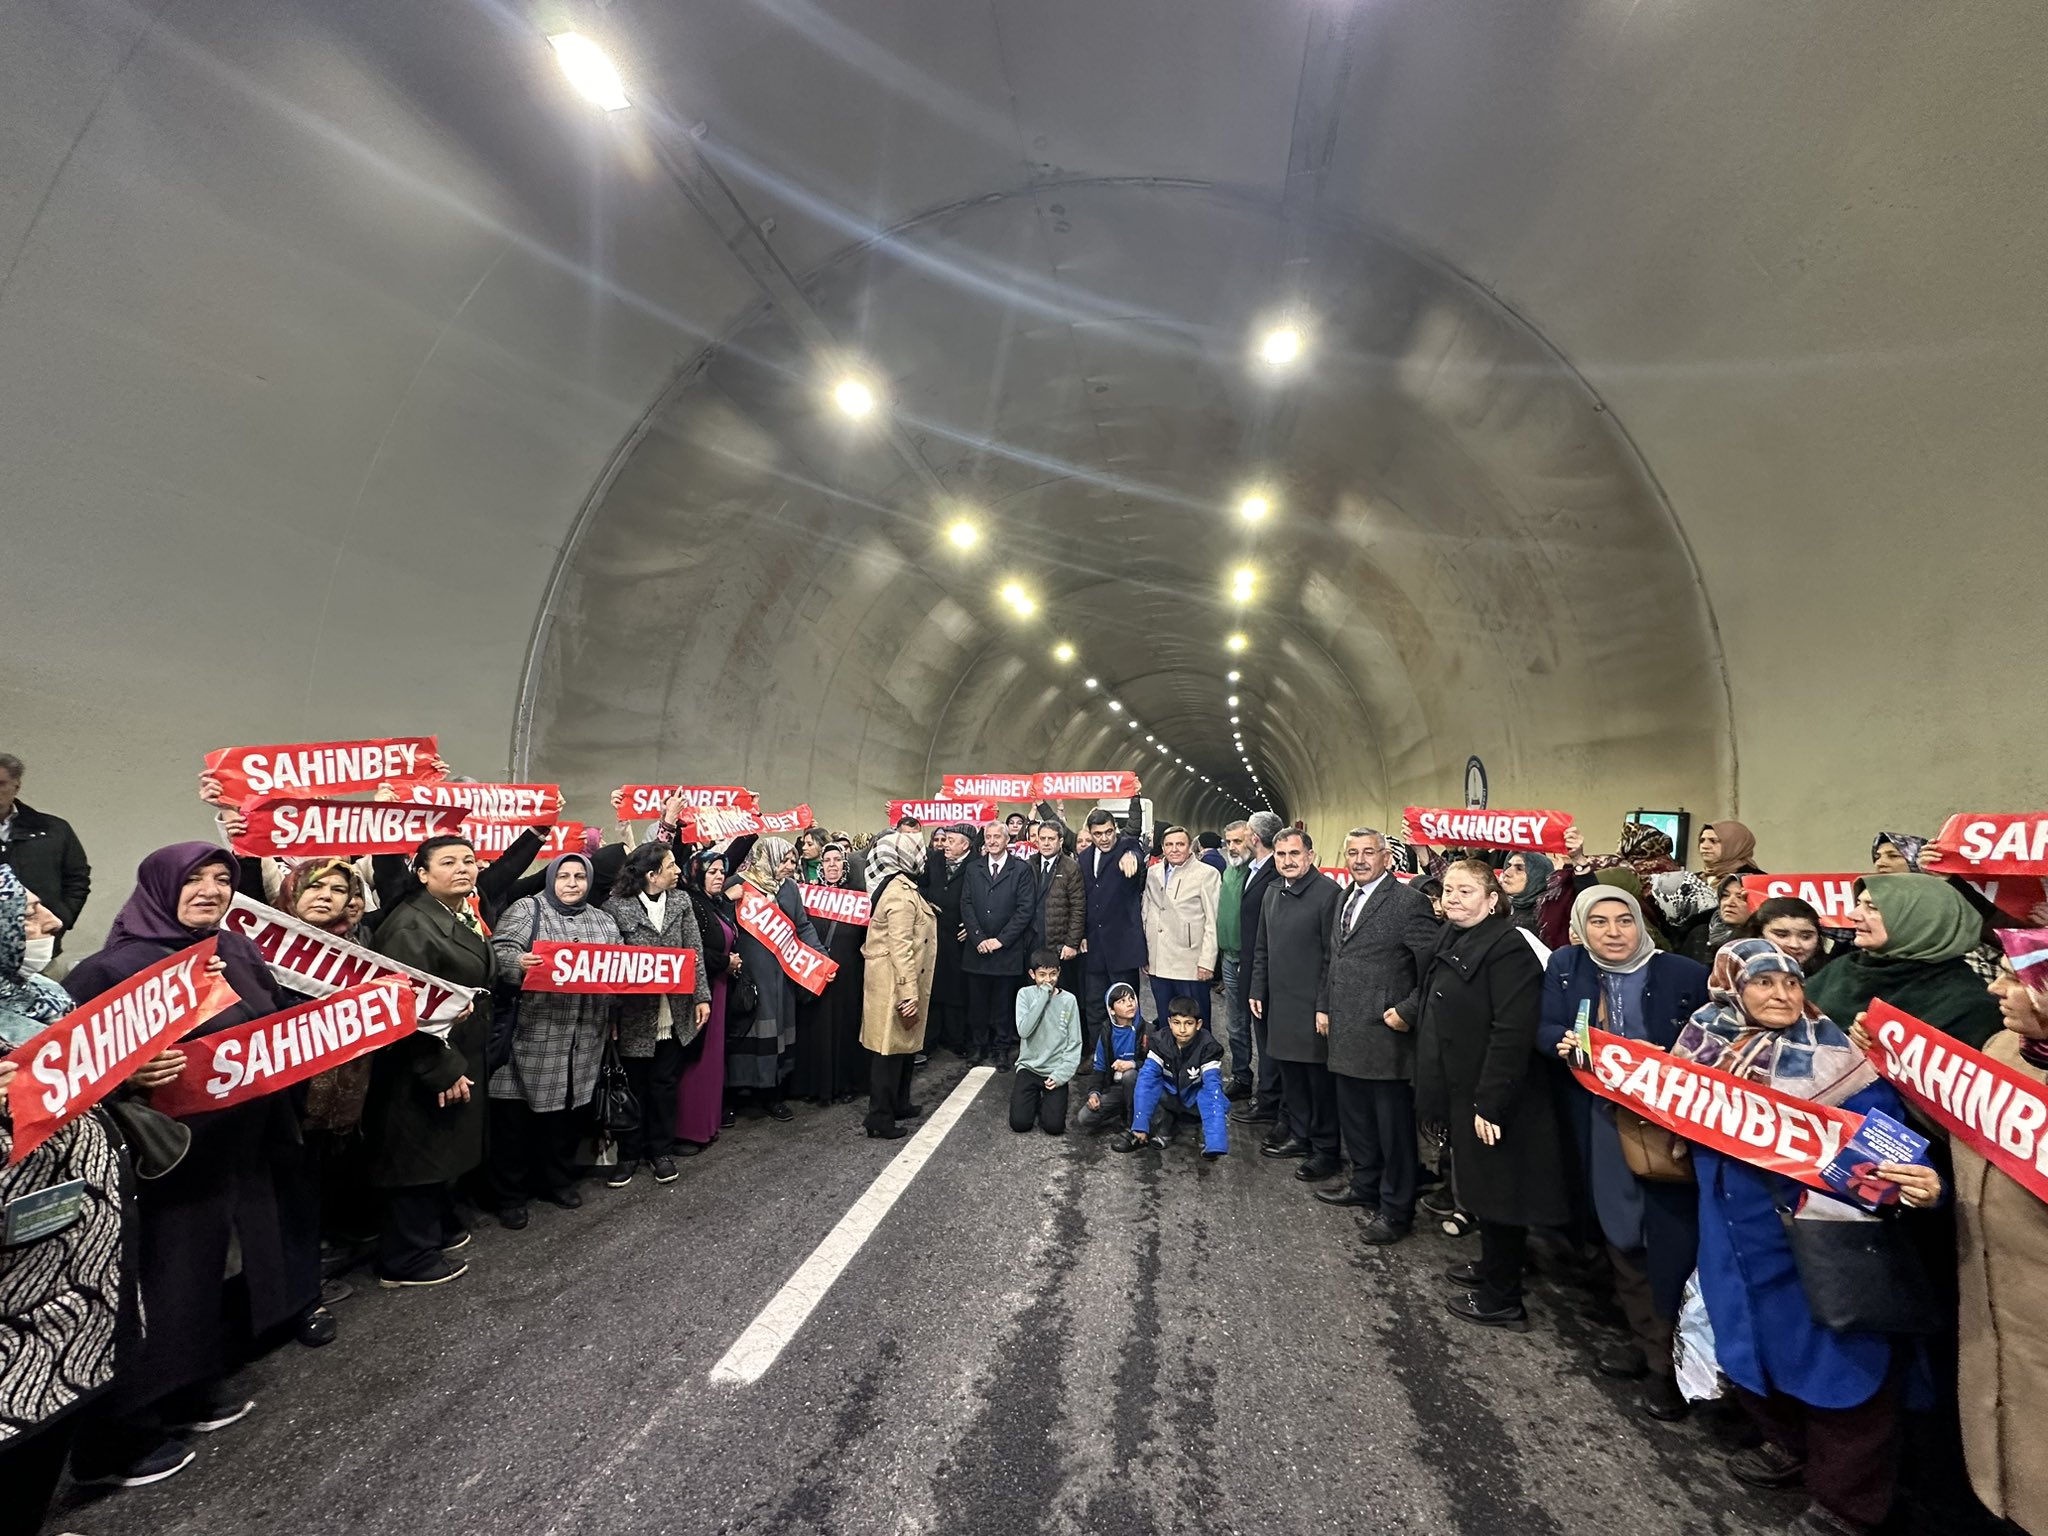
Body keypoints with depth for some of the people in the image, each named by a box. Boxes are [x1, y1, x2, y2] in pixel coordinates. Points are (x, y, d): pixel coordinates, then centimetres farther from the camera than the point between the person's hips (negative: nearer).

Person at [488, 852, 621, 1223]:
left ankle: (559, 1180, 29)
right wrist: (517, 963, -29)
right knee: (517, 1116, 2)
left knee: (568, 1111, 13)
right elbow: (499, 952, -10)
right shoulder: (526, 909, 0)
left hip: (584, 1036, 4)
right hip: (533, 1032, -4)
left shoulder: (603, 921, 15)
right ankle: (510, 1193, 17)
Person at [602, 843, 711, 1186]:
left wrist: (702, 997, -1)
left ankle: (661, 1150, 28)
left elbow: (695, 952, 4)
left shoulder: (681, 901, 2)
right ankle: (630, 1153, 28)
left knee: (665, 1084, 12)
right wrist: (609, 1013, -10)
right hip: (634, 1014, -3)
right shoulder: (616, 906, -10)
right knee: (633, 1086, 11)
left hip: (675, 1013, 3)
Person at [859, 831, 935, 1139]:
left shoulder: (899, 886, 11)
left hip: (898, 980, 10)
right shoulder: (901, 894, -20)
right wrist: (909, 992, -25)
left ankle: (898, 1103, 30)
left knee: (903, 1043, 18)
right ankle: (880, 1118, 5)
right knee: (891, 1048, -2)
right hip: (895, 982, -10)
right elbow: (901, 947, -25)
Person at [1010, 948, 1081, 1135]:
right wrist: (1042, 997, -19)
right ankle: (1034, 1098, 21)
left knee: (1054, 1126, -14)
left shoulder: (1069, 1000, -3)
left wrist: (1061, 1074, -12)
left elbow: (1074, 1044, -2)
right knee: (1019, 1123, -11)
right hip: (1029, 1067, 0)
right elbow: (1023, 1030, -18)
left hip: (1055, 1071, 0)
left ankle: (1046, 1101, 20)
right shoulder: (1025, 994, -4)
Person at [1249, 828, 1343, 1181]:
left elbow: (1333, 956, -15)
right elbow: (1262, 950, 18)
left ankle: (1325, 1149, 18)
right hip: (1279, 1003, 7)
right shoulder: (1273, 894, 10)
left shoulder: (1328, 893, -13)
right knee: (1290, 1073, 16)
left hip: (1313, 1007, -7)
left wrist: (1325, 1006, -16)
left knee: (1319, 1077, 4)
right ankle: (1297, 1135, 31)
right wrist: (1257, 990, 14)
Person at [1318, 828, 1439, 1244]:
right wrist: (1326, 1006, 16)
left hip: (1386, 1035, -8)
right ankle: (1364, 1186, 39)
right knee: (1354, 1118, 21)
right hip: (1346, 1036, 8)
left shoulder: (1408, 903, -14)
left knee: (1393, 1127, 6)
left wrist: (1408, 1011, -17)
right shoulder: (1345, 900, 12)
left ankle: (1396, 1210, 20)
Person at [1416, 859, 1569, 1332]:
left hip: (1491, 1098, -9)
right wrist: (1433, 1082, 15)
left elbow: (1512, 1034, -25)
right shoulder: (1452, 940, 8)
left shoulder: (1507, 947, -21)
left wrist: (1490, 1103, -24)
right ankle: (1492, 1267, 39)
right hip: (1460, 1090, 9)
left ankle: (1501, 1298, 20)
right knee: (1479, 1184, 22)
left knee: (1497, 1190, 5)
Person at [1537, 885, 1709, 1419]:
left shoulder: (1685, 974, -7)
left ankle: (1670, 1359, 20)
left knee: (1670, 1244, 1)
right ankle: (1646, 1340, 35)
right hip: (1602, 1126, 3)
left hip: (1670, 1124, -3)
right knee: (1621, 1237, 16)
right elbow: (1545, 1029, 0)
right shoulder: (1565, 966, 1)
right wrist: (1564, 1042, -21)